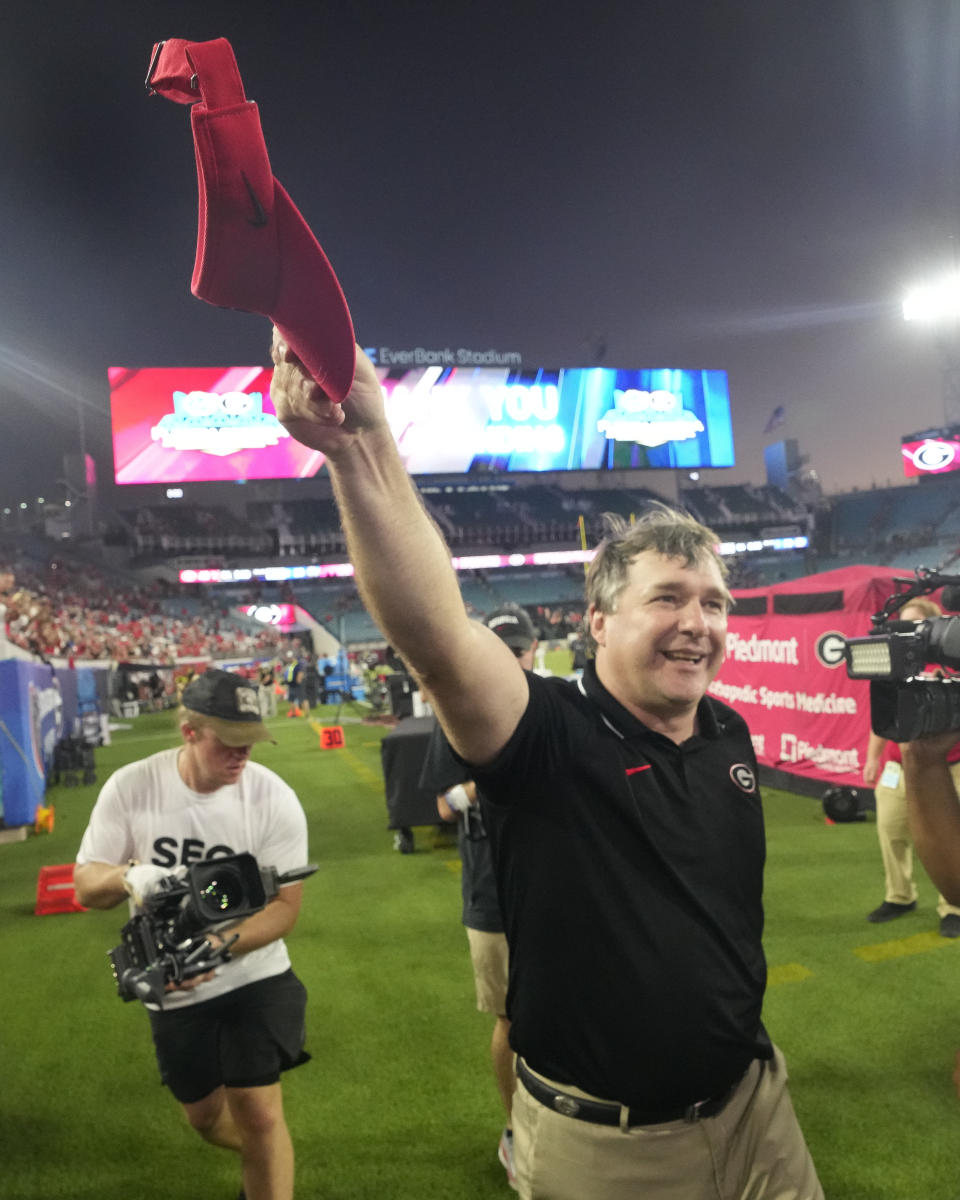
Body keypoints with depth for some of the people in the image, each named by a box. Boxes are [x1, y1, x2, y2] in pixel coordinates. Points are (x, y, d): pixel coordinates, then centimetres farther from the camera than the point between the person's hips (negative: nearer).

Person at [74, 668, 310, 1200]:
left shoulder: (274, 799, -20)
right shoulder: (130, 788, -15)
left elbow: (285, 905, -15)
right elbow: (85, 885, -8)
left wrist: (221, 945, -33)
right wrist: (129, 875, -32)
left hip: (255, 977, -3)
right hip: (174, 991, 3)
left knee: (258, 1112, -10)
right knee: (205, 1116, 21)